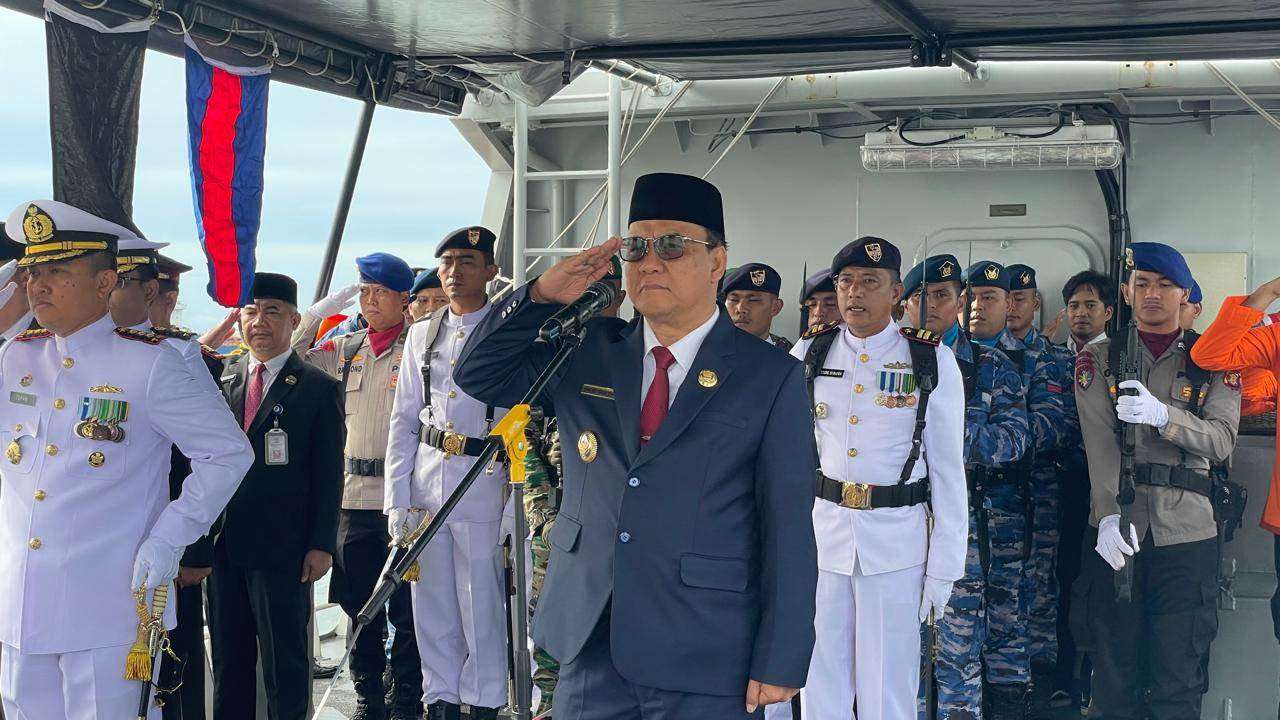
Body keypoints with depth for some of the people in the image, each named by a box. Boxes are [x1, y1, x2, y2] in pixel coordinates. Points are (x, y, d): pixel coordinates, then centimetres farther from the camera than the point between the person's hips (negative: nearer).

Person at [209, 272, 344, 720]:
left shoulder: (319, 389, -1)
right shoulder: (223, 379, 11)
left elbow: (329, 475, -3)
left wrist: (321, 544, -10)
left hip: (282, 549, -4)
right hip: (223, 545, 4)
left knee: (285, 662, 3)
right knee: (228, 658, 13)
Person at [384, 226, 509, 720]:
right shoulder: (422, 335, 12)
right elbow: (403, 420, 11)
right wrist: (398, 500, 4)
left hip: (482, 481, -4)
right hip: (425, 481, 4)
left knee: (481, 603, -1)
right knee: (432, 603, 9)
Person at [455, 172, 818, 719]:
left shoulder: (771, 377, -4)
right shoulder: (590, 355, 8)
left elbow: (788, 530, -6)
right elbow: (479, 375, 14)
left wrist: (779, 664, -9)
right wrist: (542, 297, -2)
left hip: (703, 667, -3)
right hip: (589, 647, 4)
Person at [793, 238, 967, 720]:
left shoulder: (932, 362, -1)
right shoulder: (809, 354, 5)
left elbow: (948, 470, 0)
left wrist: (944, 567, -3)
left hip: (896, 538, -2)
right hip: (819, 533, 2)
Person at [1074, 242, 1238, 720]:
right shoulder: (1098, 360, 10)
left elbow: (1221, 442, -5)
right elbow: (1101, 445, -5)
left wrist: (1162, 415, -24)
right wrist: (1110, 516, -20)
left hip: (1186, 534, 0)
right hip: (1116, 531, 0)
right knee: (1114, 675, 4)